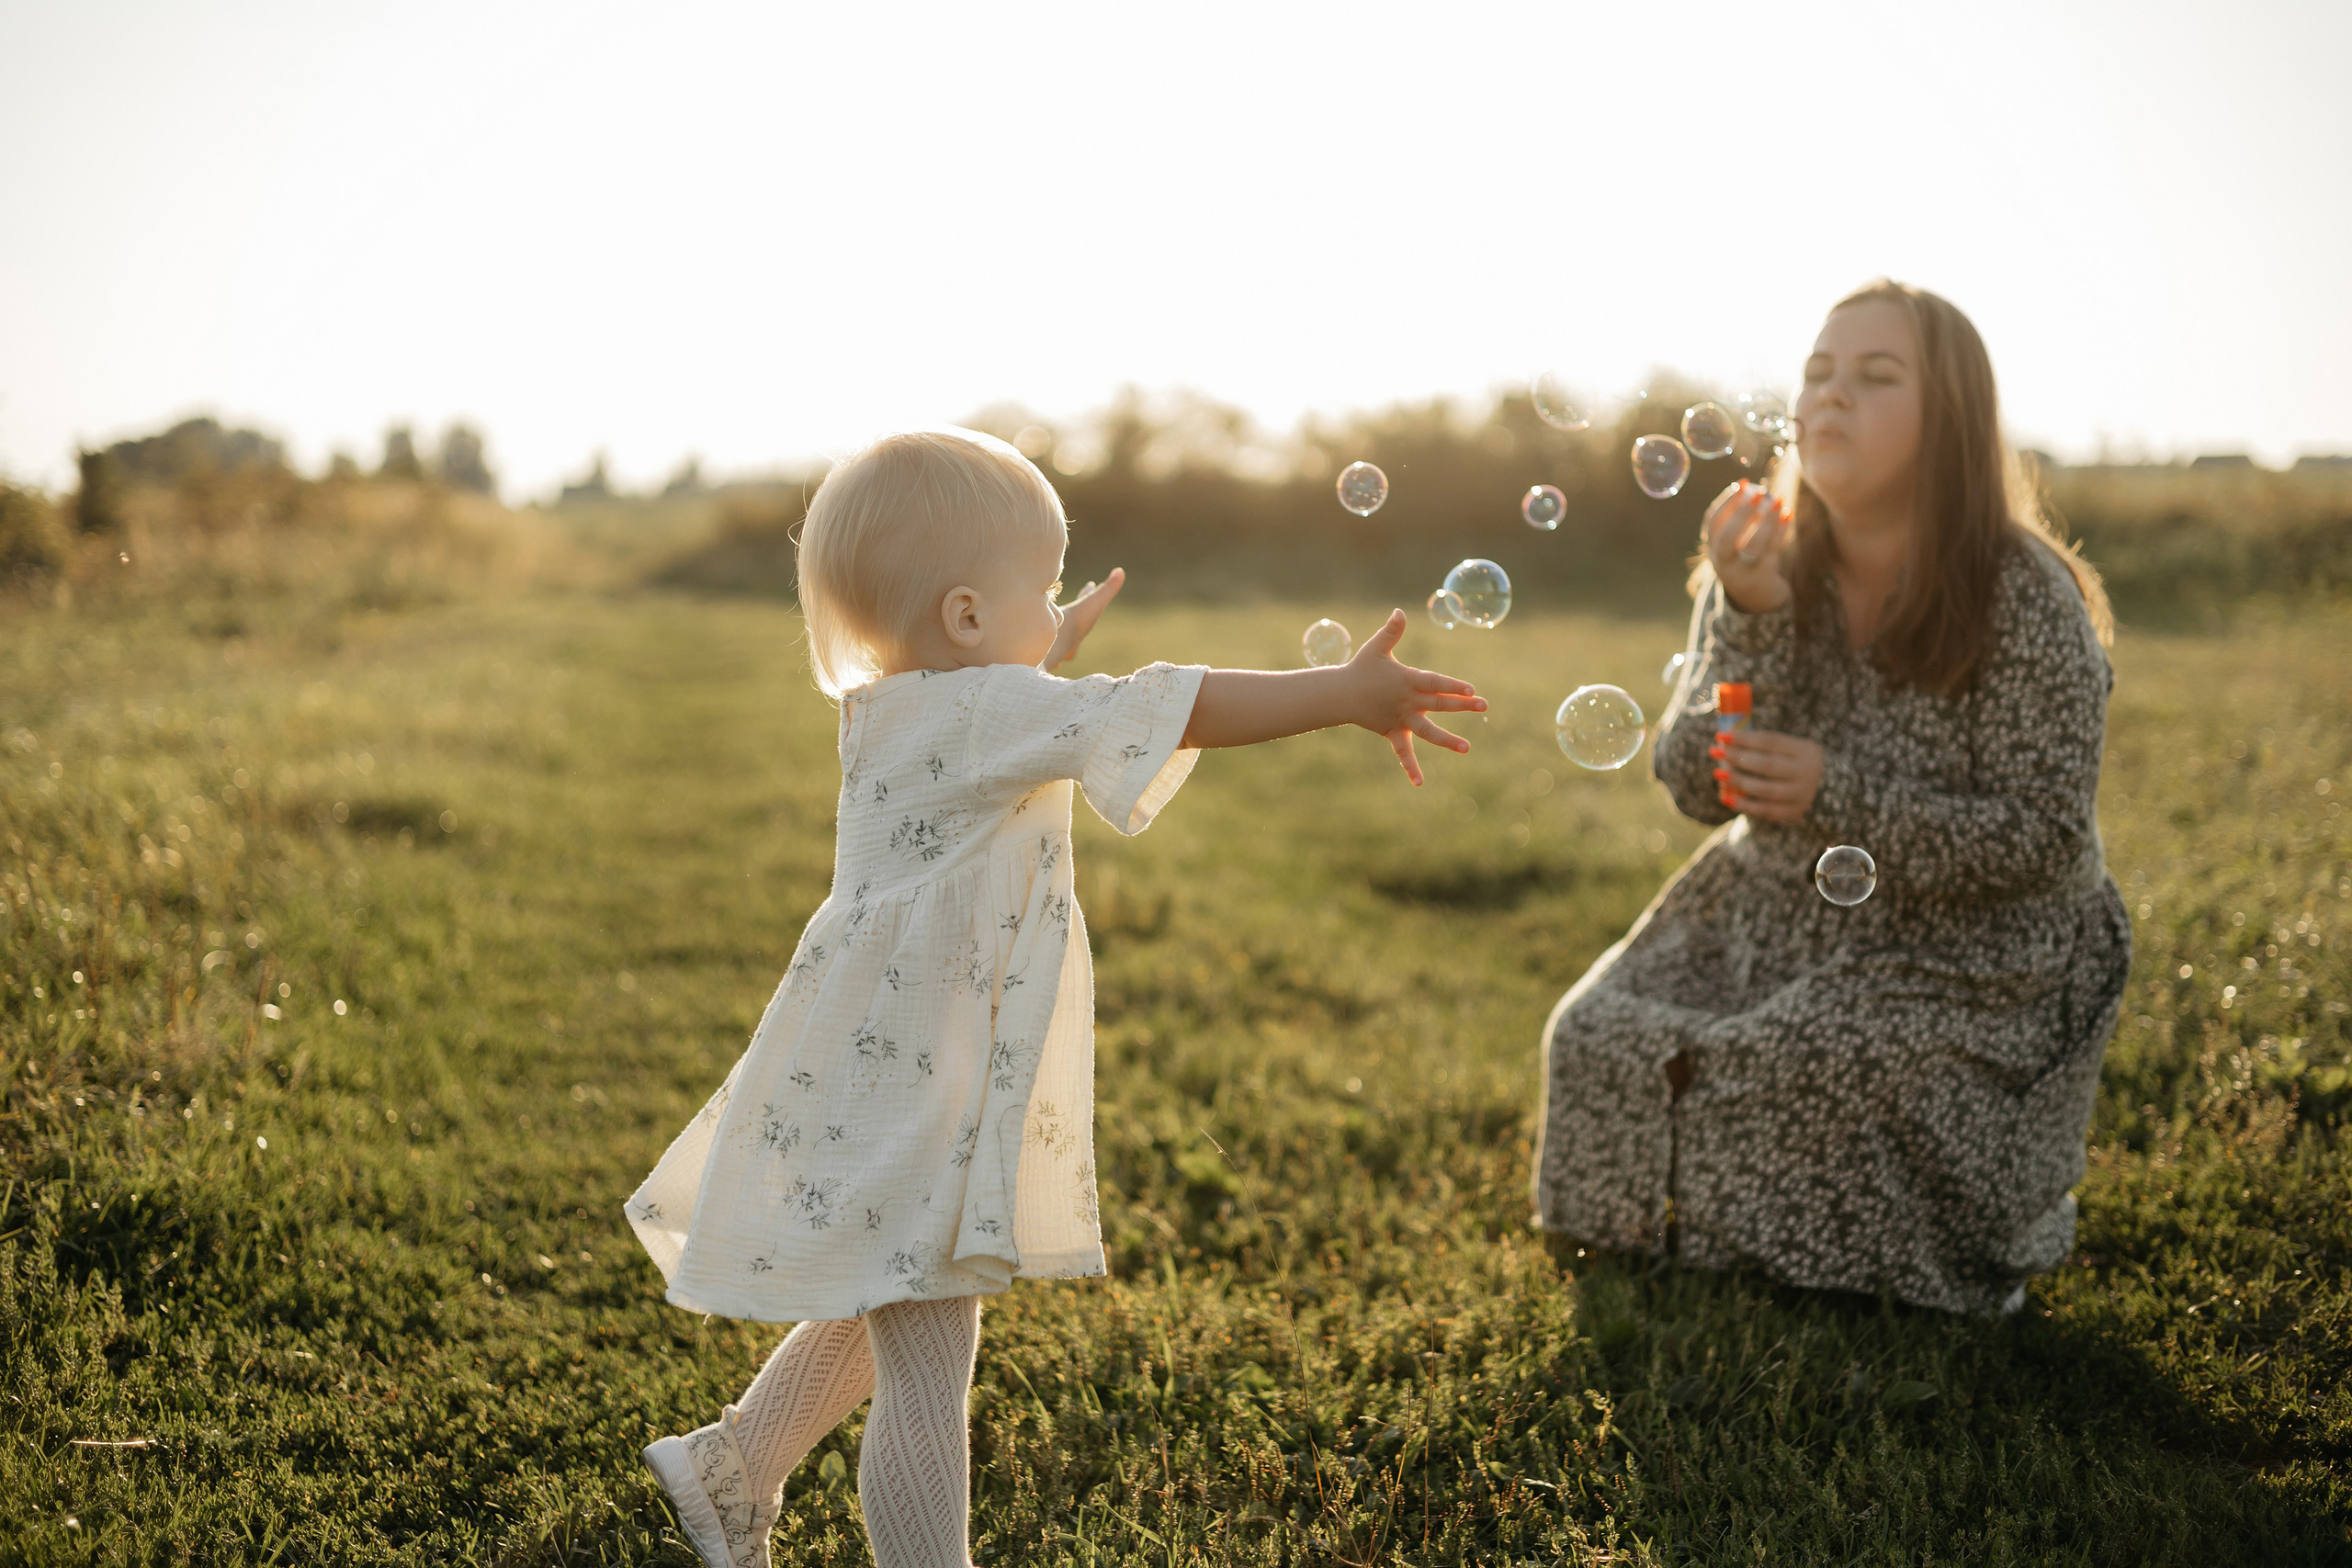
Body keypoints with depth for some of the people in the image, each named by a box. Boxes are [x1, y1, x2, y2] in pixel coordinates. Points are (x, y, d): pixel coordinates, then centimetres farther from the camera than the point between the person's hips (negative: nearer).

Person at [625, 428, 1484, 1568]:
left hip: (893, 1084, 11)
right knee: (927, 1378, -2)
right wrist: (1345, 694, -22)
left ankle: (727, 1469, 46)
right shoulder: (985, 712, -20)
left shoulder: (899, 710, 9)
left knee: (871, 1324, 30)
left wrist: (1052, 648, 43)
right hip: (911, 1109, -11)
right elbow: (1177, 708, -24)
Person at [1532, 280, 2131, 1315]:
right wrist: (1749, 623, -26)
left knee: (1801, 1086, -27)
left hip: (1971, 966, -4)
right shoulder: (1766, 570, -4)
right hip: (1775, 925, 5)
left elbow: (2040, 839, -17)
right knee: (1598, 1038, -14)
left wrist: (1836, 800, -28)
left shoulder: (2025, 599, -17)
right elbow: (1697, 790, -11)